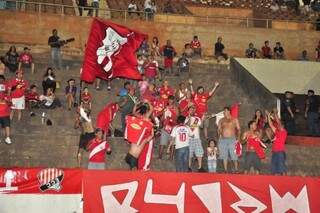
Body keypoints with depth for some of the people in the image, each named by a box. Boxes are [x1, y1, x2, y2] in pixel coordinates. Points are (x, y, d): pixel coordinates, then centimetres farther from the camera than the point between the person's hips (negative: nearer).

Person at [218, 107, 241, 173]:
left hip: (232, 139, -3)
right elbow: (219, 129, 15)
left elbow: (238, 129, 6)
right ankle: (225, 170, 7)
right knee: (224, 156, 2)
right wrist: (219, 137, 2)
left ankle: (236, 169, 2)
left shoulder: (234, 120, 8)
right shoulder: (221, 120, 15)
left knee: (234, 155, -6)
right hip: (223, 140, 3)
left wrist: (238, 138, -4)